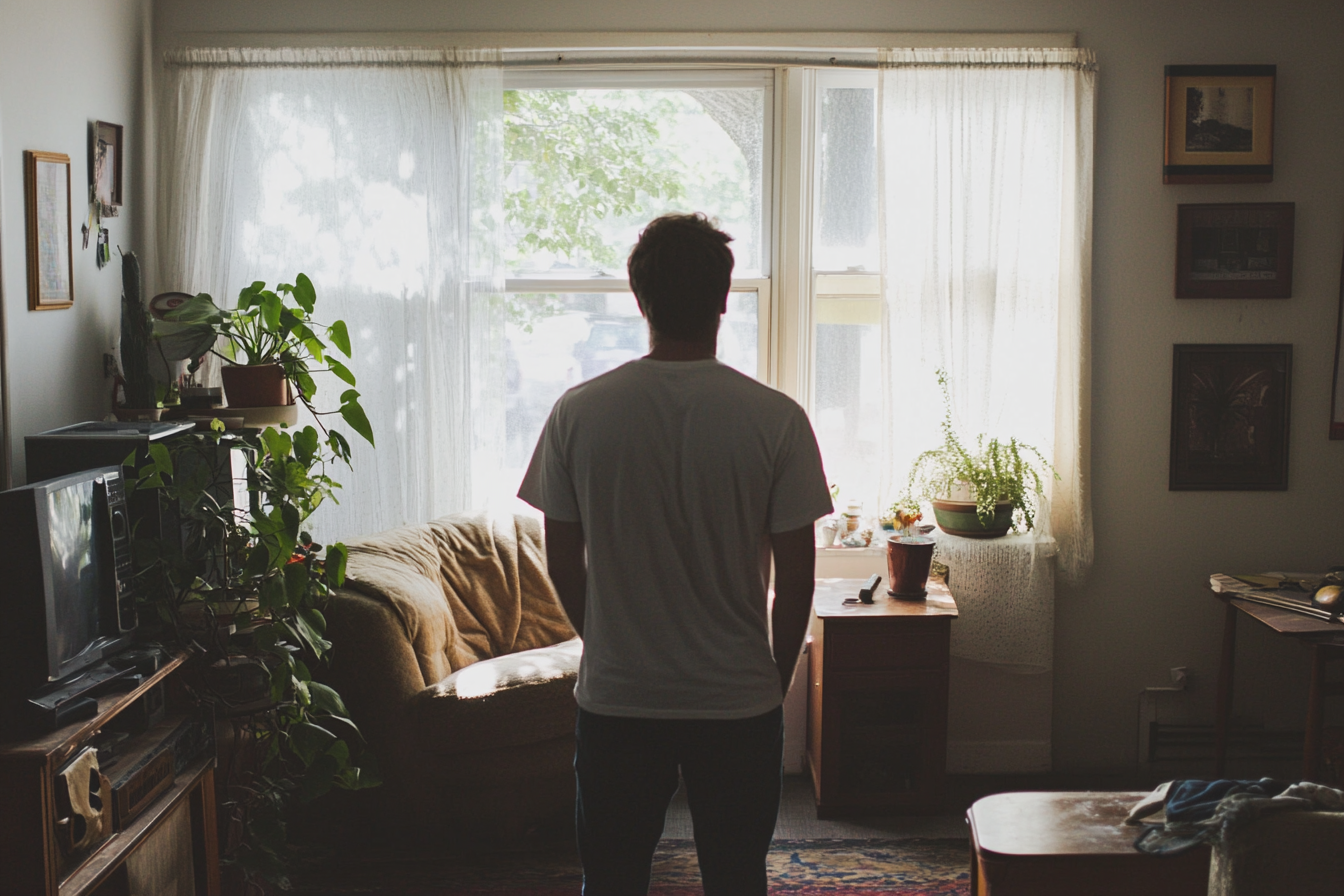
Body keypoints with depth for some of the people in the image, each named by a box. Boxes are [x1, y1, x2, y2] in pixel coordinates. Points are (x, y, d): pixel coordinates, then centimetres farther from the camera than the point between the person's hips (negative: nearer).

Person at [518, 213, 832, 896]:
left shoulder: (578, 412, -9)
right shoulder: (775, 418, -12)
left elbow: (563, 562, -1)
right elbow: (794, 576, -8)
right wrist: (776, 676, 9)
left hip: (615, 697, 1)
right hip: (738, 701, 0)